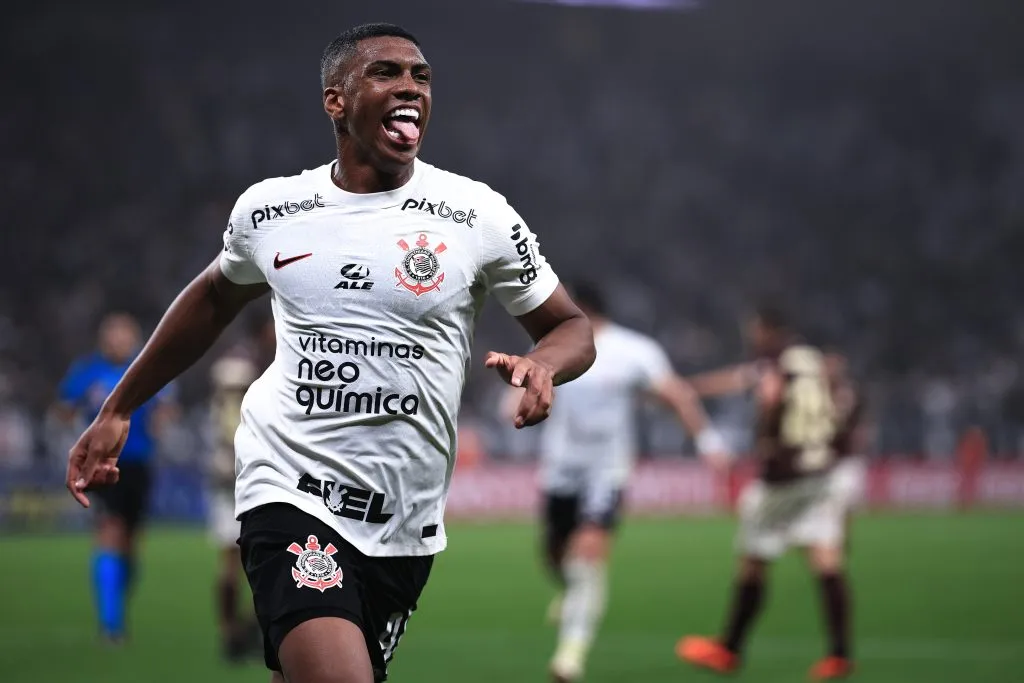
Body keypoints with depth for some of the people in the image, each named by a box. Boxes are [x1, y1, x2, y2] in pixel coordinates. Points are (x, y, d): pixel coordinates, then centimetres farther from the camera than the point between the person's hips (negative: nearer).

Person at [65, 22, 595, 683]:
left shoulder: (477, 214, -2)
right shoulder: (267, 209, 3)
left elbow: (572, 327, 6)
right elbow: (214, 298, 23)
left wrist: (543, 364, -18)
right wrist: (117, 410, 25)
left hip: (406, 523, 2)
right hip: (291, 492, -1)